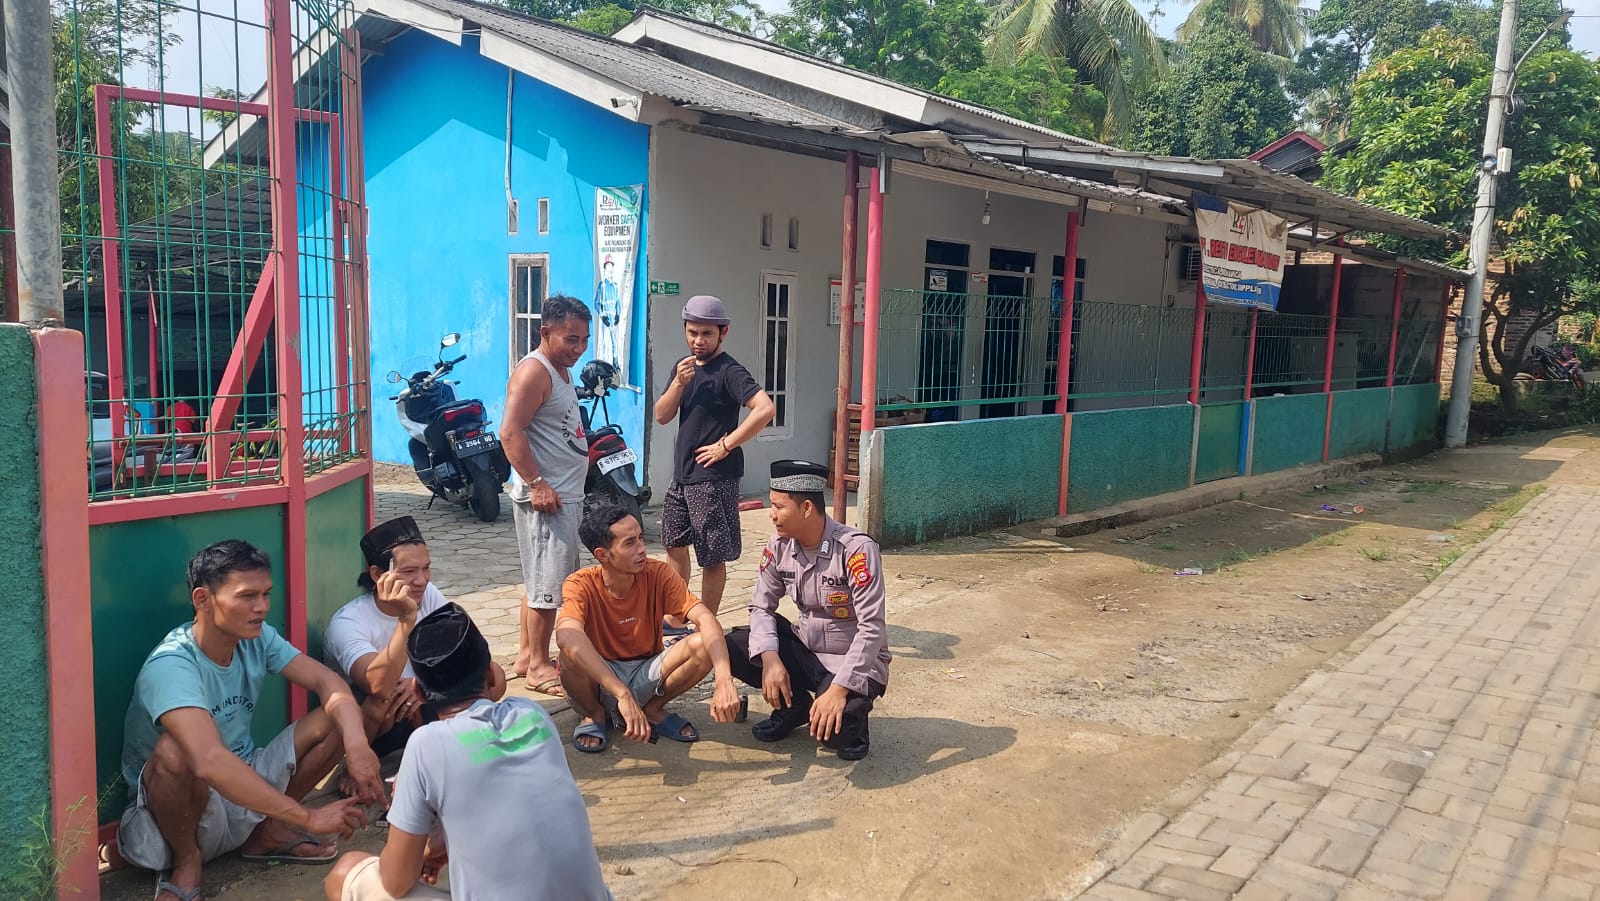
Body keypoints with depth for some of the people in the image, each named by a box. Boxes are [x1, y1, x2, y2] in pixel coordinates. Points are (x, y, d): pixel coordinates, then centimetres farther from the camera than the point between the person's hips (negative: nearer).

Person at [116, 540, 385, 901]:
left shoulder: (257, 636, -7)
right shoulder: (170, 666, -29)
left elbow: (327, 682, -13)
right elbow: (210, 762, -43)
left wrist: (356, 743, -34)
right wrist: (308, 818, -45)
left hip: (243, 786, 6)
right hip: (184, 807, -6)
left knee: (337, 719, -11)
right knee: (175, 750, -37)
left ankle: (266, 830, 5)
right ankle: (186, 861, -9)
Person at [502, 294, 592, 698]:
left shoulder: (562, 370, 16)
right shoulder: (534, 371, -15)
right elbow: (510, 432, -23)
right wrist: (537, 484, -25)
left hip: (566, 496, 10)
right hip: (546, 498, -10)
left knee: (542, 581, 16)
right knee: (547, 584, -5)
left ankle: (526, 653, 27)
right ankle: (538, 666, 5)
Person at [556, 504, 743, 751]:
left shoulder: (657, 574, -14)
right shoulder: (581, 585, -22)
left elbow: (706, 620, -25)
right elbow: (567, 636, -42)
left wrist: (724, 681, -42)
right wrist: (623, 696, -53)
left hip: (645, 674, 2)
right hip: (596, 679, -2)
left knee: (704, 644, -24)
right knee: (573, 655, -36)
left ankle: (651, 709, 2)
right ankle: (594, 715, -1)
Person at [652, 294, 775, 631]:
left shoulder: (729, 371, -14)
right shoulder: (684, 366, 10)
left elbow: (765, 408, -27)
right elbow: (661, 416, 6)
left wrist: (725, 445, -21)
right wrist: (679, 383, -12)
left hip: (714, 480, -9)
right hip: (682, 476, 9)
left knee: (712, 558, 0)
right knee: (675, 547, 18)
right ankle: (676, 621, 33)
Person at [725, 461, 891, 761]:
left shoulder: (856, 549, -25)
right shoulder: (779, 548, -7)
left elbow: (872, 629, -26)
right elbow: (761, 607, -2)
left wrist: (838, 689, -33)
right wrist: (770, 658, -22)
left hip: (855, 662, -6)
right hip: (805, 652, 6)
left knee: (832, 728, -32)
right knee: (734, 648, -14)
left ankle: (852, 717, 6)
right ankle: (795, 706, 9)